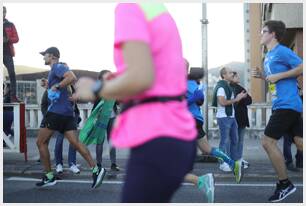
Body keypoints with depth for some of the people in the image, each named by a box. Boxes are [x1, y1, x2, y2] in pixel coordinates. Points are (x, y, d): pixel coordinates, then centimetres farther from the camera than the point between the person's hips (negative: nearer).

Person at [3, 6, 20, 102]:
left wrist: (8, 39, -13)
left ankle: (13, 96, -8)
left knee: (12, 73, -8)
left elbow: (16, 38, 6)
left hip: (7, 53, 0)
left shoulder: (10, 25, 9)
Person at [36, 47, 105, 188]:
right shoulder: (56, 70, 22)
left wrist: (56, 86, -20)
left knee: (41, 142, 1)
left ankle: (49, 176, 5)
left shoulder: (57, 67, -8)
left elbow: (72, 77, -25)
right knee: (75, 142, 1)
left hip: (57, 111, -9)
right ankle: (96, 169, -8)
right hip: (67, 112, 9)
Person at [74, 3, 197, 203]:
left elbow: (141, 79, -23)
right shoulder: (157, 9, 17)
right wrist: (118, 85, 17)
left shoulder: (128, 8, -10)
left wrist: (96, 89, -6)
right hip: (177, 137, 9)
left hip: (157, 142, -9)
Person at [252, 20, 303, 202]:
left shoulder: (282, 51, -10)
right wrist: (262, 75, 10)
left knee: (268, 142, -9)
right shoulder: (269, 55, 18)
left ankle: (285, 184, 1)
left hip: (287, 104, -9)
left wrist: (278, 76, -18)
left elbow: (302, 68, -18)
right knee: (300, 143, 8)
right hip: (282, 104, 9)